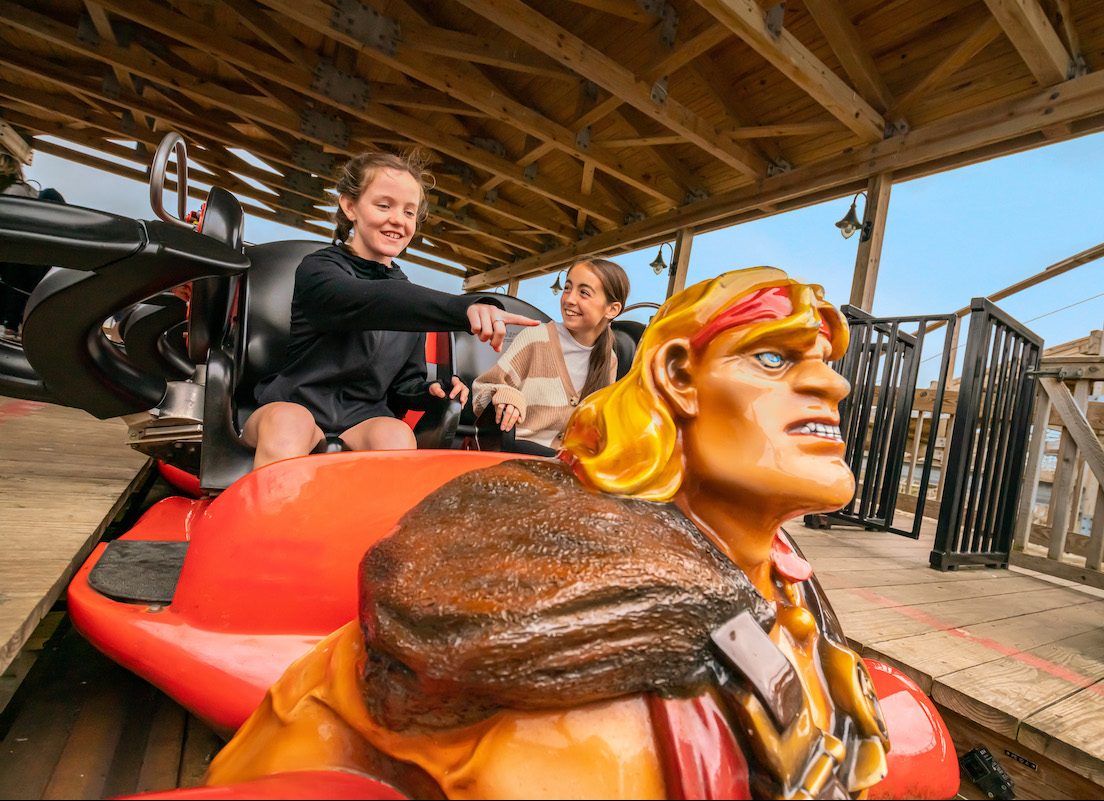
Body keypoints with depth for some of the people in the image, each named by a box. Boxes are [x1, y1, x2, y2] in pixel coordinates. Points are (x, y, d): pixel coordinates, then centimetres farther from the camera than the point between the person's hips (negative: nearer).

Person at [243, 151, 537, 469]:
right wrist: (465, 308, -48)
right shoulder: (318, 269, -5)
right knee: (290, 421, -38)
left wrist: (431, 392, -10)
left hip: (362, 422, 4)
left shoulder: (410, 297, 12)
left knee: (396, 435, -31)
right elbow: (369, 301, -31)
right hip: (292, 406, -3)